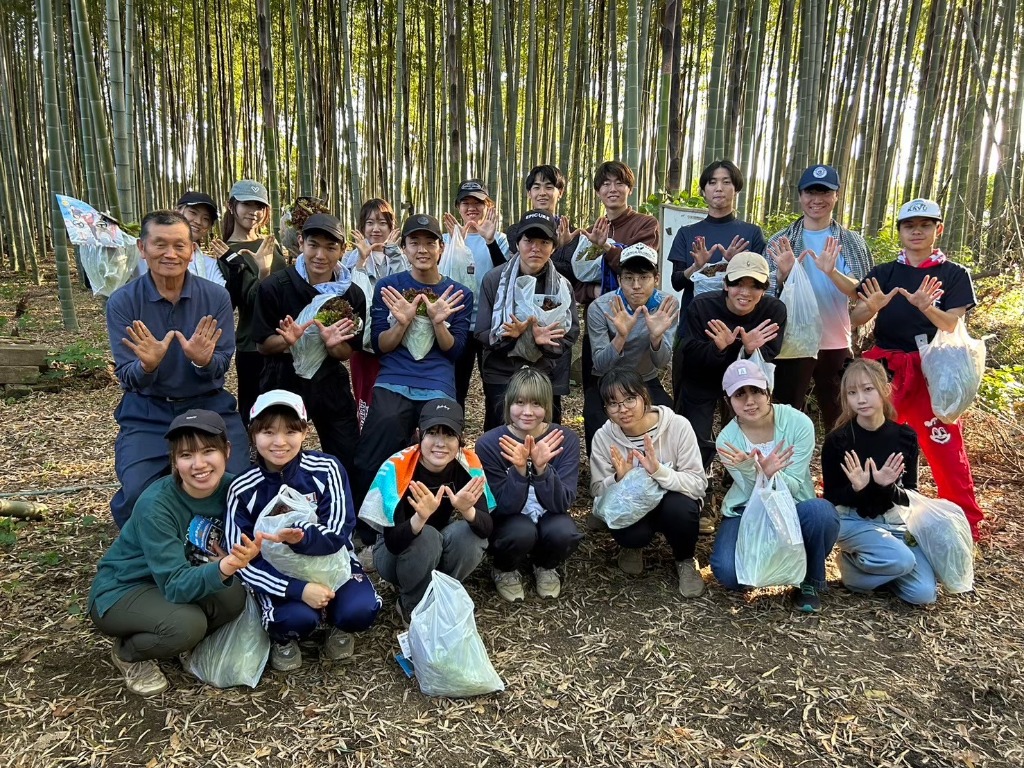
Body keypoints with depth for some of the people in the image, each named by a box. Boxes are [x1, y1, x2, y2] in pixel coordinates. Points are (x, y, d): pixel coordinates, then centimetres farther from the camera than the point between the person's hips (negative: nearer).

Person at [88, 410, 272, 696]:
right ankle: (127, 652, 0)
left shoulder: (230, 488, -15)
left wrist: (241, 557, -30)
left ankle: (184, 645, 4)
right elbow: (176, 585, -33)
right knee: (187, 625, -32)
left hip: (169, 583, 5)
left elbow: (239, 547, -6)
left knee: (234, 595, -24)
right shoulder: (156, 506, -29)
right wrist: (224, 568, -53)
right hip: (120, 591, -5)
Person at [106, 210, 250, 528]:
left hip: (209, 406, 1)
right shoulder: (122, 302, -7)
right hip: (147, 412, 0)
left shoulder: (216, 296, -6)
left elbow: (221, 367, -8)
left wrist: (203, 361, -32)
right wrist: (147, 366, -34)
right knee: (137, 495, -18)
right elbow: (127, 379, -10)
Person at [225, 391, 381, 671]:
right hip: (280, 575, 0)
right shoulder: (243, 490, -12)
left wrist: (302, 537, -40)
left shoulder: (326, 469, -14)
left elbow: (338, 535, -16)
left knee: (361, 609, -27)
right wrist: (299, 589, -27)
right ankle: (284, 638, 7)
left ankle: (338, 625, 10)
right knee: (298, 617, -31)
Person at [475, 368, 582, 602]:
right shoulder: (489, 443, -18)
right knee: (522, 531, -34)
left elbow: (562, 504, -20)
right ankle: (506, 570, 3)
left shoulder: (565, 439, -15)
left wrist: (542, 468, -37)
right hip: (508, 523, -1)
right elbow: (505, 507, -20)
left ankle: (546, 566, 6)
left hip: (548, 519, 2)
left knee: (564, 531, -31)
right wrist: (519, 470, -38)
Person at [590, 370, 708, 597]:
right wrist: (619, 479, -31)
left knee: (678, 506, -34)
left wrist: (658, 471, -38)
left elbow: (699, 484, -21)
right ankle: (632, 547, 9)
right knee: (630, 533, -32)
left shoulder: (678, 426, -21)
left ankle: (685, 560, 0)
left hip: (672, 503, 0)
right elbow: (598, 492, -8)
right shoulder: (603, 437, -14)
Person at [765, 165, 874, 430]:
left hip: (837, 344, 1)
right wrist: (783, 274, -23)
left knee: (838, 420, 14)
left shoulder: (852, 242, 3)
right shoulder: (781, 241, 2)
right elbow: (767, 294, -2)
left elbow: (862, 293, -9)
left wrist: (832, 272, -28)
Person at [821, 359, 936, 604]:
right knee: (902, 560, -30)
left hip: (894, 520, 4)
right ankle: (852, 565, -1)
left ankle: (862, 562, 13)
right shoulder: (836, 440, -13)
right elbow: (832, 498, -7)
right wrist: (855, 488, -29)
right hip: (853, 521, -4)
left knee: (923, 594, -10)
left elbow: (911, 495, -2)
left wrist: (888, 487, -25)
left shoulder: (905, 437, -5)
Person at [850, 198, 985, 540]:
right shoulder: (883, 273, 8)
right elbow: (855, 318, -1)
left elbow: (952, 326, -8)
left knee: (945, 446, -1)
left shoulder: (954, 275, 4)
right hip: (885, 366, 2)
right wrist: (873, 306, -24)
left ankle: (967, 519, 13)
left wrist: (925, 307, -29)